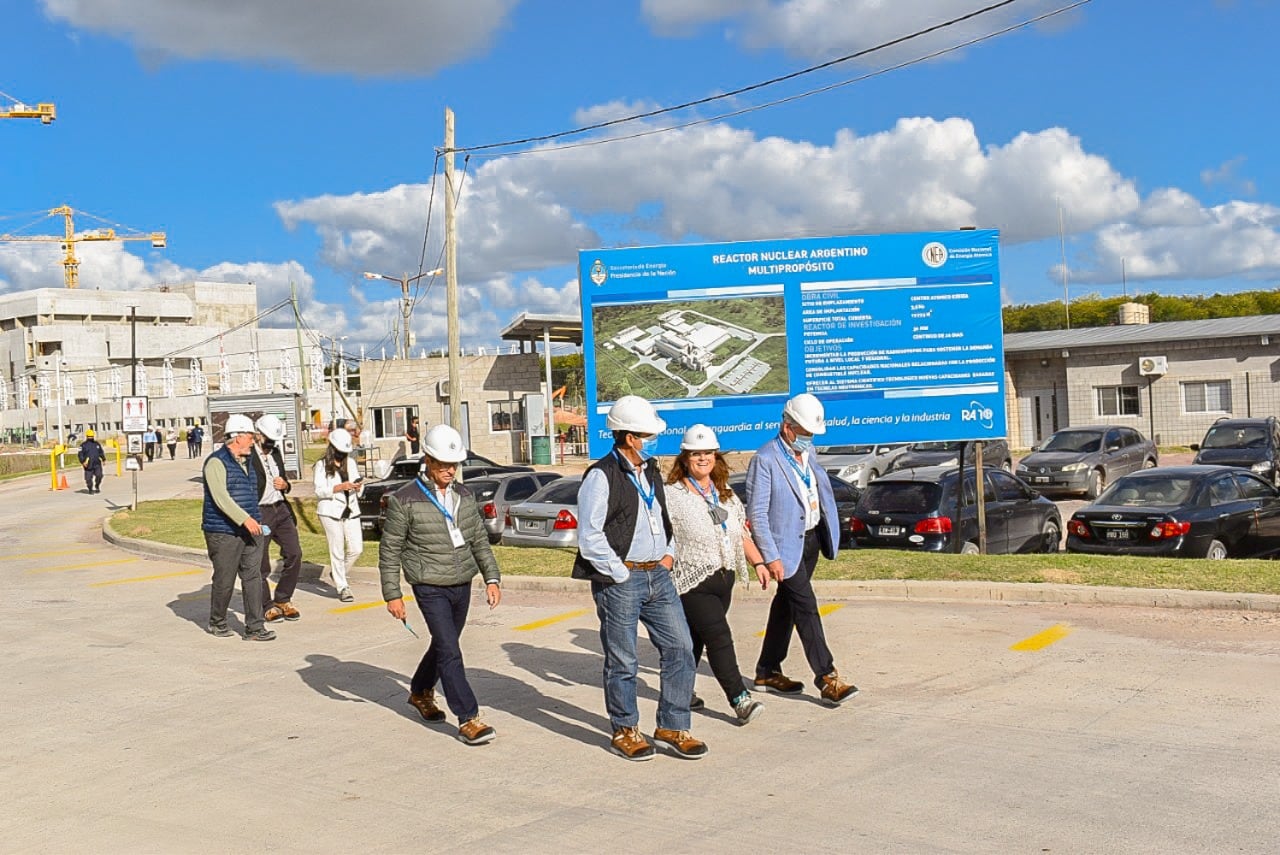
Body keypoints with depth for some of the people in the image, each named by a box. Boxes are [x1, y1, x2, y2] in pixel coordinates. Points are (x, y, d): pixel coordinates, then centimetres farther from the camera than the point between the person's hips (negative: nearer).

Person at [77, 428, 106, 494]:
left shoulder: (97, 444, 15)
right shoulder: (83, 445, 1)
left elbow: (101, 452, 24)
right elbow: (80, 454, -4)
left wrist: (103, 459, 17)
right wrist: (83, 462, -14)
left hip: (97, 464, 3)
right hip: (88, 465, -3)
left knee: (99, 475, -10)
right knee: (88, 478, -1)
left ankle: (97, 487, 14)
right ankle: (90, 489, 16)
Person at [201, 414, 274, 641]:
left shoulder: (245, 462, 17)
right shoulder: (216, 462, -10)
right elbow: (220, 497, -21)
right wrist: (245, 519, -27)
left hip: (249, 529, 7)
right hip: (224, 532, -7)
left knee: (253, 576, 0)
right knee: (224, 579, 2)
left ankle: (254, 627, 1)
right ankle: (217, 622, 22)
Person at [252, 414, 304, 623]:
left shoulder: (277, 453, 13)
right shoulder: (248, 456, -11)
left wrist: (285, 485, 0)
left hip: (281, 509, 7)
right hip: (259, 513, -7)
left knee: (294, 554, 0)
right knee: (261, 565, 2)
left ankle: (283, 600, 15)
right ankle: (268, 607, 17)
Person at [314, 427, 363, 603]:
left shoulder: (350, 462, 14)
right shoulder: (322, 465, -2)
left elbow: (357, 481, 20)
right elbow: (319, 490, -9)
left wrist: (358, 487, -4)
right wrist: (340, 487, -20)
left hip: (351, 511, 5)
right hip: (331, 512, -5)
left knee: (356, 548, 0)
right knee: (337, 551, -2)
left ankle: (337, 573, 26)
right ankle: (342, 587, 7)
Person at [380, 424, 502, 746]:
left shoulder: (463, 496, 7)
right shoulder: (404, 500, -10)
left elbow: (480, 539, 13)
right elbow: (389, 551, -6)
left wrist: (491, 578, 6)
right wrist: (392, 595, -9)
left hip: (462, 586, 6)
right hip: (431, 589, -6)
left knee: (443, 645, 18)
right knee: (450, 652, -10)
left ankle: (420, 692, 42)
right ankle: (468, 720, -6)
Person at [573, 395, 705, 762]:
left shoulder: (650, 471, 13)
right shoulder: (601, 476, -13)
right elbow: (589, 537, -15)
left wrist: (668, 552, 13)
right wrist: (620, 574, -13)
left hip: (658, 576, 7)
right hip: (619, 581, -7)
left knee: (680, 649, 5)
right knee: (622, 662, 5)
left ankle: (672, 728, 17)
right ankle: (624, 732, 21)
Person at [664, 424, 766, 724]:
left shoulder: (726, 495, 14)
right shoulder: (672, 496, -9)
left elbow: (741, 533, 20)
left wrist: (758, 563, 11)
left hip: (724, 578, 7)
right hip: (692, 581, -7)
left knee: (695, 637, 15)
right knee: (719, 637, -12)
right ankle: (740, 700, -12)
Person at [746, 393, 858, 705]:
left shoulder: (808, 453, 9)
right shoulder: (765, 460, -15)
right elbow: (756, 513, -17)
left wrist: (829, 534, 7)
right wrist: (770, 557, -19)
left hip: (811, 539, 8)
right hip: (786, 545, -8)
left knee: (786, 604, 15)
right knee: (806, 606, -9)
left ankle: (768, 672, 25)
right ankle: (827, 678, -5)